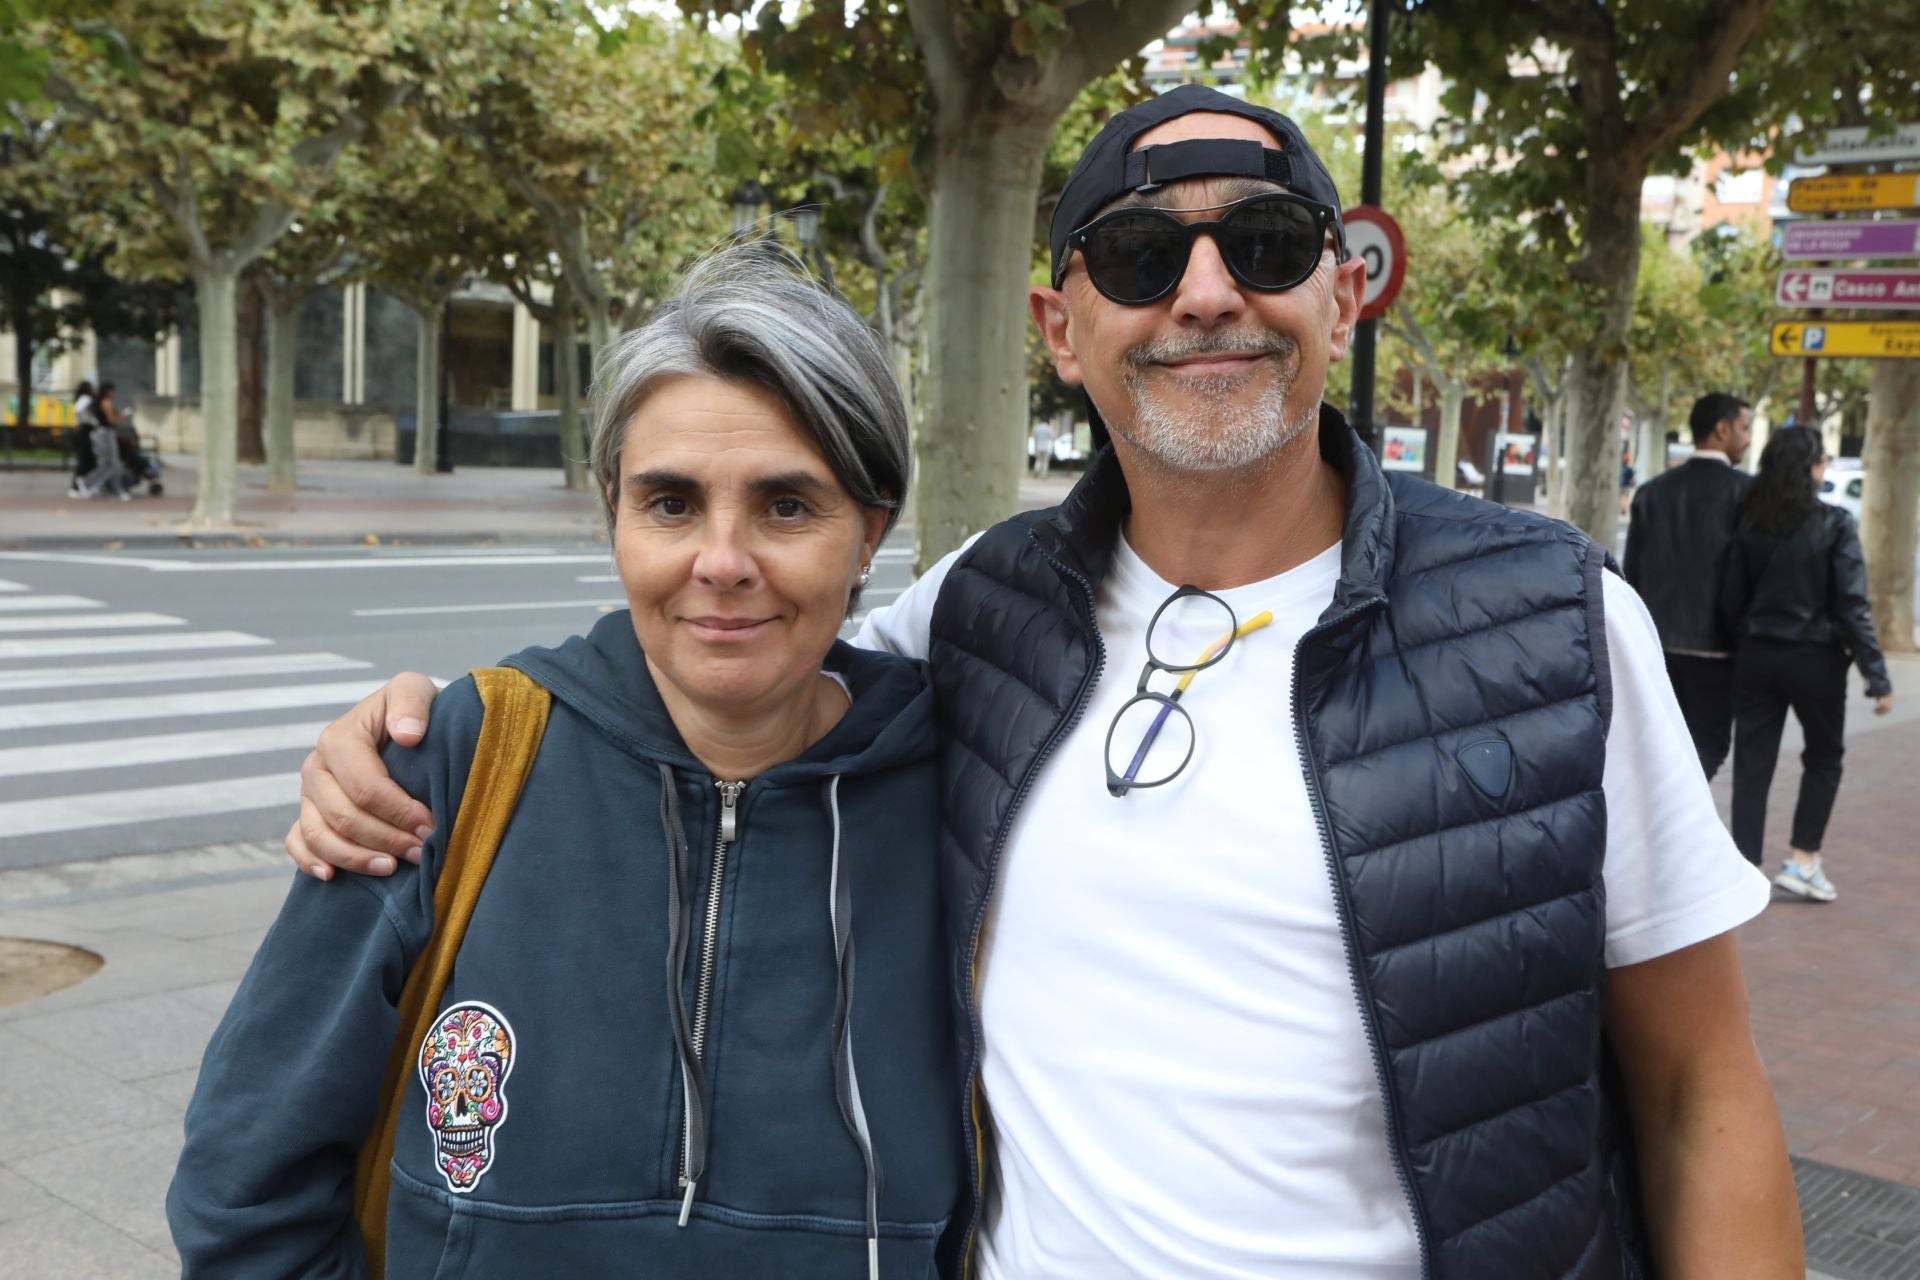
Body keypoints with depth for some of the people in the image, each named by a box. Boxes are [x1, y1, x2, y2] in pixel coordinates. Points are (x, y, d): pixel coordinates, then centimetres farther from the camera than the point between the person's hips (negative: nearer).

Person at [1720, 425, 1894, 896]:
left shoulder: (1750, 524, 0)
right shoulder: (1834, 525, -10)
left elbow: (1731, 600, 1)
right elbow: (1853, 606, -13)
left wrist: (1742, 647, 13)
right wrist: (1877, 677, -11)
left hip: (1757, 657, 3)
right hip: (1815, 658, -3)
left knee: (1752, 765, 7)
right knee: (1823, 758, 17)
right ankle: (1801, 859, 12)